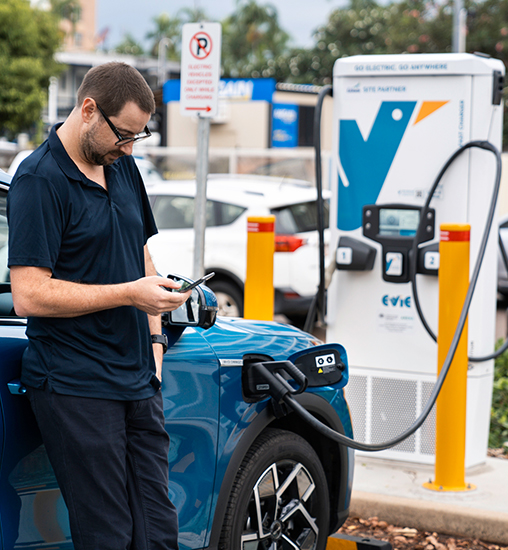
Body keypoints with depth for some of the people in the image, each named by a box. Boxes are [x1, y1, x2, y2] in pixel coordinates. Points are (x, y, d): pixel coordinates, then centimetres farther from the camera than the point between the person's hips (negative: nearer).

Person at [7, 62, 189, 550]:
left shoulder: (122, 167, 14)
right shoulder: (39, 180, -12)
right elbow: (29, 295, -19)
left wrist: (153, 335, 14)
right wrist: (130, 294, -19)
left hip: (138, 382, 8)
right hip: (73, 387, -8)